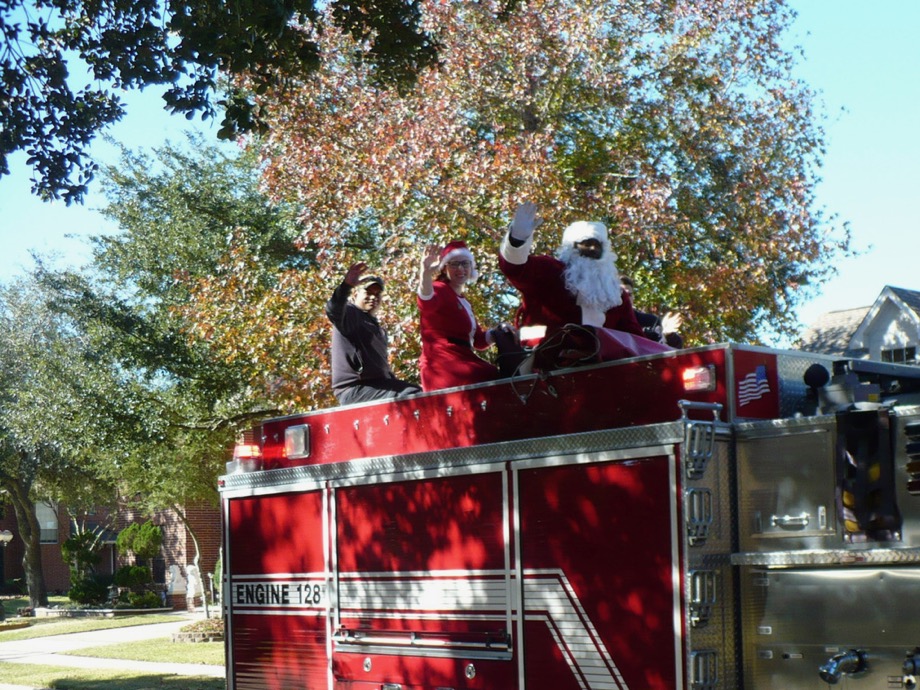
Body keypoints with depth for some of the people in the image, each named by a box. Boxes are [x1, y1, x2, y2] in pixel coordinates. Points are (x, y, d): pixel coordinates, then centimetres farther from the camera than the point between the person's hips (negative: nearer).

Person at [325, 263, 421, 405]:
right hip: (355, 389, -10)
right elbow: (333, 310, -29)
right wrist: (346, 285, -46)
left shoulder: (378, 329, 25)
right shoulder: (348, 314, -4)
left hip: (379, 385, 10)